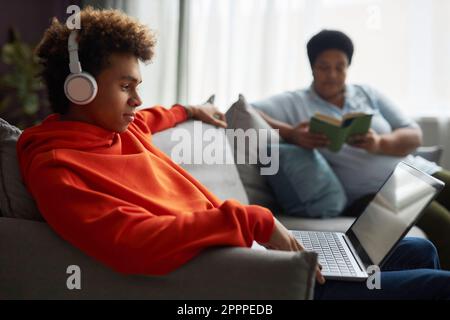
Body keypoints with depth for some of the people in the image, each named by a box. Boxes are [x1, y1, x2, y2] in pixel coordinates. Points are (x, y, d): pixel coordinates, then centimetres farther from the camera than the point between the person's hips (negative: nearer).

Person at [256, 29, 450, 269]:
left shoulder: (369, 94, 15)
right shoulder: (295, 103, 5)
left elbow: (414, 136, 8)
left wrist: (380, 144, -15)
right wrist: (290, 133, -23)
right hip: (370, 192, -5)